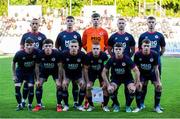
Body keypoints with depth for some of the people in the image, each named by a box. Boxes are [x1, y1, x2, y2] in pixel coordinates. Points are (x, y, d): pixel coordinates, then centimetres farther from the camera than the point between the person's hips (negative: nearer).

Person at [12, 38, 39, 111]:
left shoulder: (36, 52, -23)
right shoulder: (19, 54, -25)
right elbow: (13, 63, -7)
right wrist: (14, 75, -6)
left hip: (31, 71, 0)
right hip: (20, 71, 0)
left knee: (31, 87, -10)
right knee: (17, 87, -9)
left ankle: (30, 105, 7)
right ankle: (20, 105, 7)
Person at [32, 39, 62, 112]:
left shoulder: (56, 53, -30)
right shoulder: (40, 54, -26)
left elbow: (60, 67, -20)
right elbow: (37, 66, -11)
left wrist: (59, 80, -21)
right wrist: (38, 80, -13)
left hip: (55, 70, -1)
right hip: (44, 70, 2)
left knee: (59, 85, -16)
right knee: (38, 85, -11)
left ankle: (59, 105, -1)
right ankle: (39, 105, 3)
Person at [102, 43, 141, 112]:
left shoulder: (127, 59, -20)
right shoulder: (111, 60, -17)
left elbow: (136, 70, -16)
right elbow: (104, 72, -12)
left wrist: (137, 82, -24)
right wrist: (108, 84, -20)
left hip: (127, 77, -1)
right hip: (115, 78, 1)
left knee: (132, 90, -29)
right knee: (110, 90, -27)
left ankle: (128, 106, 1)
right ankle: (116, 105, 3)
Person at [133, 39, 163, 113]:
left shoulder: (154, 54, -23)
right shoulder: (137, 55, -23)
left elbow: (156, 69, -14)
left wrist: (158, 81, -14)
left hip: (152, 73, 1)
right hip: (142, 73, 0)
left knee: (159, 86, -16)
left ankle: (157, 107, 2)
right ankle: (139, 107, 0)